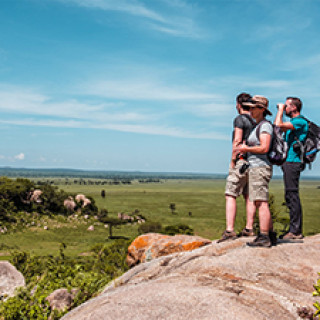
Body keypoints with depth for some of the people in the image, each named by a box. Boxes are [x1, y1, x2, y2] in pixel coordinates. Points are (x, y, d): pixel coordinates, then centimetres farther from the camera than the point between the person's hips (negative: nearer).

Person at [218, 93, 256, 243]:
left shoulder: (239, 119, -7)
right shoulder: (255, 121, 16)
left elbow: (237, 141, -16)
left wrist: (232, 160, -12)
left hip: (241, 160, -8)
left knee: (230, 195, -8)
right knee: (249, 196, 11)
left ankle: (229, 230, -15)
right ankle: (249, 228, 13)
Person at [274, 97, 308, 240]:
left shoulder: (300, 121, -10)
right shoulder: (294, 122, 21)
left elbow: (278, 125, -20)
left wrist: (281, 109, -5)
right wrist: (280, 111, 22)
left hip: (293, 162, -10)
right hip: (288, 162, 10)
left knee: (292, 195, -10)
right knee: (290, 196, 11)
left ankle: (295, 231, -7)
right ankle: (295, 229, 16)